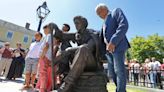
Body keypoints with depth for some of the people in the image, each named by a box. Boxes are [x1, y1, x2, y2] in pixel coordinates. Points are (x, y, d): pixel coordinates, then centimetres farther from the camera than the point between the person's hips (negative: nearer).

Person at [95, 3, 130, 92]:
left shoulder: (116, 11, 7)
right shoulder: (104, 23, 27)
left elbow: (124, 25, -10)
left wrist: (113, 42, -20)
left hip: (118, 46, -7)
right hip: (108, 49, 7)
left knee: (119, 70, -9)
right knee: (112, 72, 6)